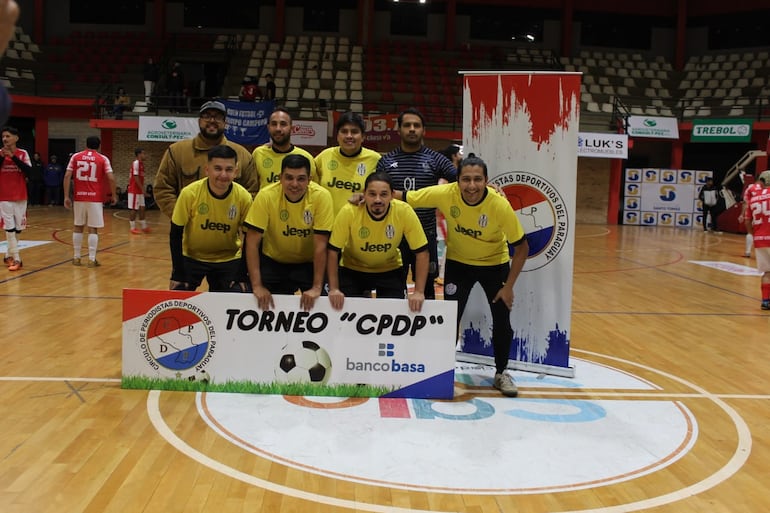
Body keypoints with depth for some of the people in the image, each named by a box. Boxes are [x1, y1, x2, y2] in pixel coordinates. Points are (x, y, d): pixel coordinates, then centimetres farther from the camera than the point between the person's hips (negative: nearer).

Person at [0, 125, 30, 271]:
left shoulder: (23, 153, 0)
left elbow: (29, 171, -14)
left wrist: (13, 157, -19)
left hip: (20, 197, 2)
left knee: (18, 228, 9)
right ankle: (16, 259, -5)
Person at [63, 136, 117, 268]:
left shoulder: (76, 156, 7)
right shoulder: (103, 159, 1)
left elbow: (67, 176, -1)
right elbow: (111, 178, -8)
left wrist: (66, 196, 2)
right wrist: (114, 195, 4)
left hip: (79, 197, 3)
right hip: (95, 199, -2)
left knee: (78, 226, 14)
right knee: (93, 229, 1)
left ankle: (76, 257, 18)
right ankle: (92, 259, 0)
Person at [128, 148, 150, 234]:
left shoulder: (141, 163, 14)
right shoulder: (136, 163, -15)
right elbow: (136, 177, -19)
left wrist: (142, 189, 15)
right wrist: (142, 189, -18)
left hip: (139, 190, 9)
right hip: (134, 190, -9)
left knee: (142, 208, 11)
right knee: (133, 209, -3)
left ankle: (144, 226, 17)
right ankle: (132, 227, 2)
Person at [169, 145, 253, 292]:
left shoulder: (244, 197, -18)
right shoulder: (190, 193, -22)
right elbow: (176, 235, -12)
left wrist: (241, 276, -8)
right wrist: (178, 275, -12)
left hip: (228, 259, 1)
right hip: (191, 257, -1)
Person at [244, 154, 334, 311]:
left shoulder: (321, 197, -23)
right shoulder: (266, 196, -22)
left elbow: (320, 245, -21)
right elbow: (252, 242, -20)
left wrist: (317, 287, -24)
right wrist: (257, 286, -26)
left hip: (308, 263, 0)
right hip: (272, 261, 1)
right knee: (268, 307, -5)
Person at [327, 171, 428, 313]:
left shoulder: (404, 212, -25)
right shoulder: (349, 212, -27)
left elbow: (421, 252, -18)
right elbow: (333, 252, -18)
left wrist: (419, 292, -23)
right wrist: (334, 289, -23)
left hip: (390, 271, 0)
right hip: (352, 269, 0)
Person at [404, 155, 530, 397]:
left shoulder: (499, 205, -30)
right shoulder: (445, 194, -27)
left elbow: (522, 247, -19)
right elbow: (405, 198, -17)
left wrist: (508, 286, -17)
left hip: (494, 264, 0)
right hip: (458, 262, 1)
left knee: (502, 321, 0)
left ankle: (501, 373, 23)